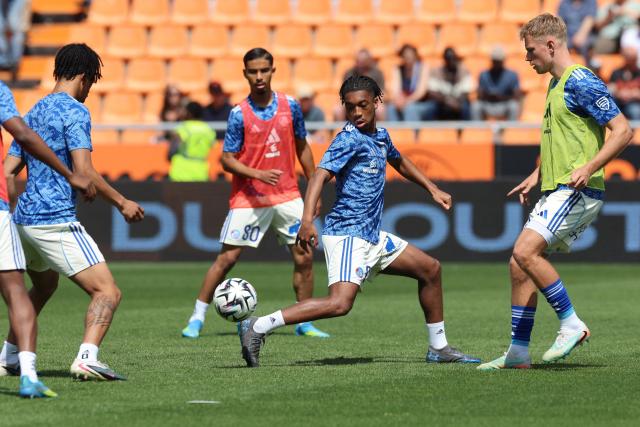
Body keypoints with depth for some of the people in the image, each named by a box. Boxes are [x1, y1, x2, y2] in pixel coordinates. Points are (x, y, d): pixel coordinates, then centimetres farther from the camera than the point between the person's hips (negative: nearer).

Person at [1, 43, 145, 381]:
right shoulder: (74, 112, -9)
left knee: (43, 287, 32)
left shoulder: (33, 113, 16)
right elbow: (83, 172, -17)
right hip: (57, 220, -9)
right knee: (107, 292, -12)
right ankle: (87, 358, -32)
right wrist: (122, 203, -8)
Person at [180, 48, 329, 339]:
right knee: (227, 258, -4)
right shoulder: (239, 114, -9)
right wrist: (258, 174, -23)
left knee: (304, 257, 0)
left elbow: (302, 148, 12)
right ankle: (197, 318, 5)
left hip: (287, 195, 3)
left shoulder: (290, 106, 1)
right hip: (248, 198, -3)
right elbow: (227, 160, -8)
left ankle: (304, 323, 13)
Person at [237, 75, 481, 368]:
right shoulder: (350, 139, -13)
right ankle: (258, 327, -25)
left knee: (430, 269, 17)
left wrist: (432, 189, 35)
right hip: (347, 235, -9)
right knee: (340, 303, -27)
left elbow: (399, 162, 36)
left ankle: (438, 348, 28)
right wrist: (307, 220, -41)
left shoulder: (380, 136, 13)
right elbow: (320, 175, -26)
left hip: (372, 236, 9)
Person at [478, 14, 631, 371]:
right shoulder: (556, 85, 18)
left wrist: (588, 168, -27)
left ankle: (572, 324, -12)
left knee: (525, 251, -22)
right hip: (555, 191, 10)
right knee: (520, 265, 6)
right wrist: (536, 176, 24)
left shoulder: (580, 81, -12)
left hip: (578, 191, -10)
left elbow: (623, 130, -18)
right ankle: (518, 352, 11)